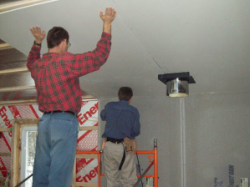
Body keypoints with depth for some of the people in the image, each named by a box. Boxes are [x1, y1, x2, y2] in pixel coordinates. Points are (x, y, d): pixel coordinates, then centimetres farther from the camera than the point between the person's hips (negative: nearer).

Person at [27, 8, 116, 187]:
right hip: (64, 122, -7)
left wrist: (37, 42, 38)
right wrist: (107, 24, -7)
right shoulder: (67, 62, -11)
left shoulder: (37, 66, 10)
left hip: (45, 122, 7)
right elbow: (100, 55, -12)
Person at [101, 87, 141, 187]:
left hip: (108, 145, 4)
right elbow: (136, 131, -3)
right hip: (124, 147, -4)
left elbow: (102, 116, 26)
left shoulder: (109, 106, 5)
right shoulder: (133, 111, -4)